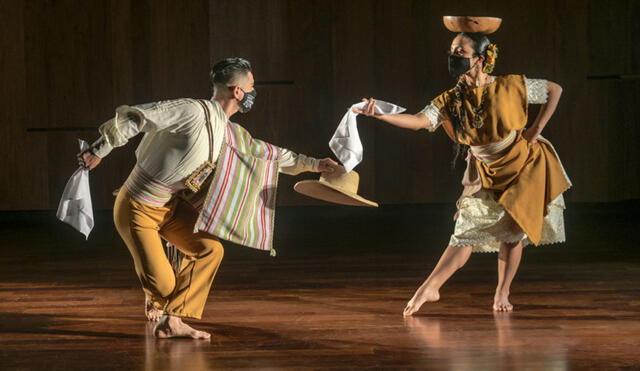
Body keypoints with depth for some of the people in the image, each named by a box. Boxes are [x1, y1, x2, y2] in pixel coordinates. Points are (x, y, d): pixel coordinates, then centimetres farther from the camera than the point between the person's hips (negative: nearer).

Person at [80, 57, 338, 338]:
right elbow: (134, 117, -25)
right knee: (162, 284, -11)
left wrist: (314, 164, 22)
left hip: (170, 206, 8)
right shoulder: (194, 111, -24)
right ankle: (155, 297, 29)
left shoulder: (229, 133, 4)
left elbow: (266, 151, 18)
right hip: (137, 209, -8)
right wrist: (99, 151, -24)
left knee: (210, 249, -5)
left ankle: (171, 322, 3)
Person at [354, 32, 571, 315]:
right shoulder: (451, 101, -11)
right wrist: (379, 114, -41)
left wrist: (536, 129, -10)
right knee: (467, 231, -4)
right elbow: (419, 121, -26)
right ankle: (429, 288, -3)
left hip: (523, 167, -2)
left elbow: (555, 90, -6)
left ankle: (502, 294, 13)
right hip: (485, 174, 2)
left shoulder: (510, 87, -17)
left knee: (513, 230, -1)